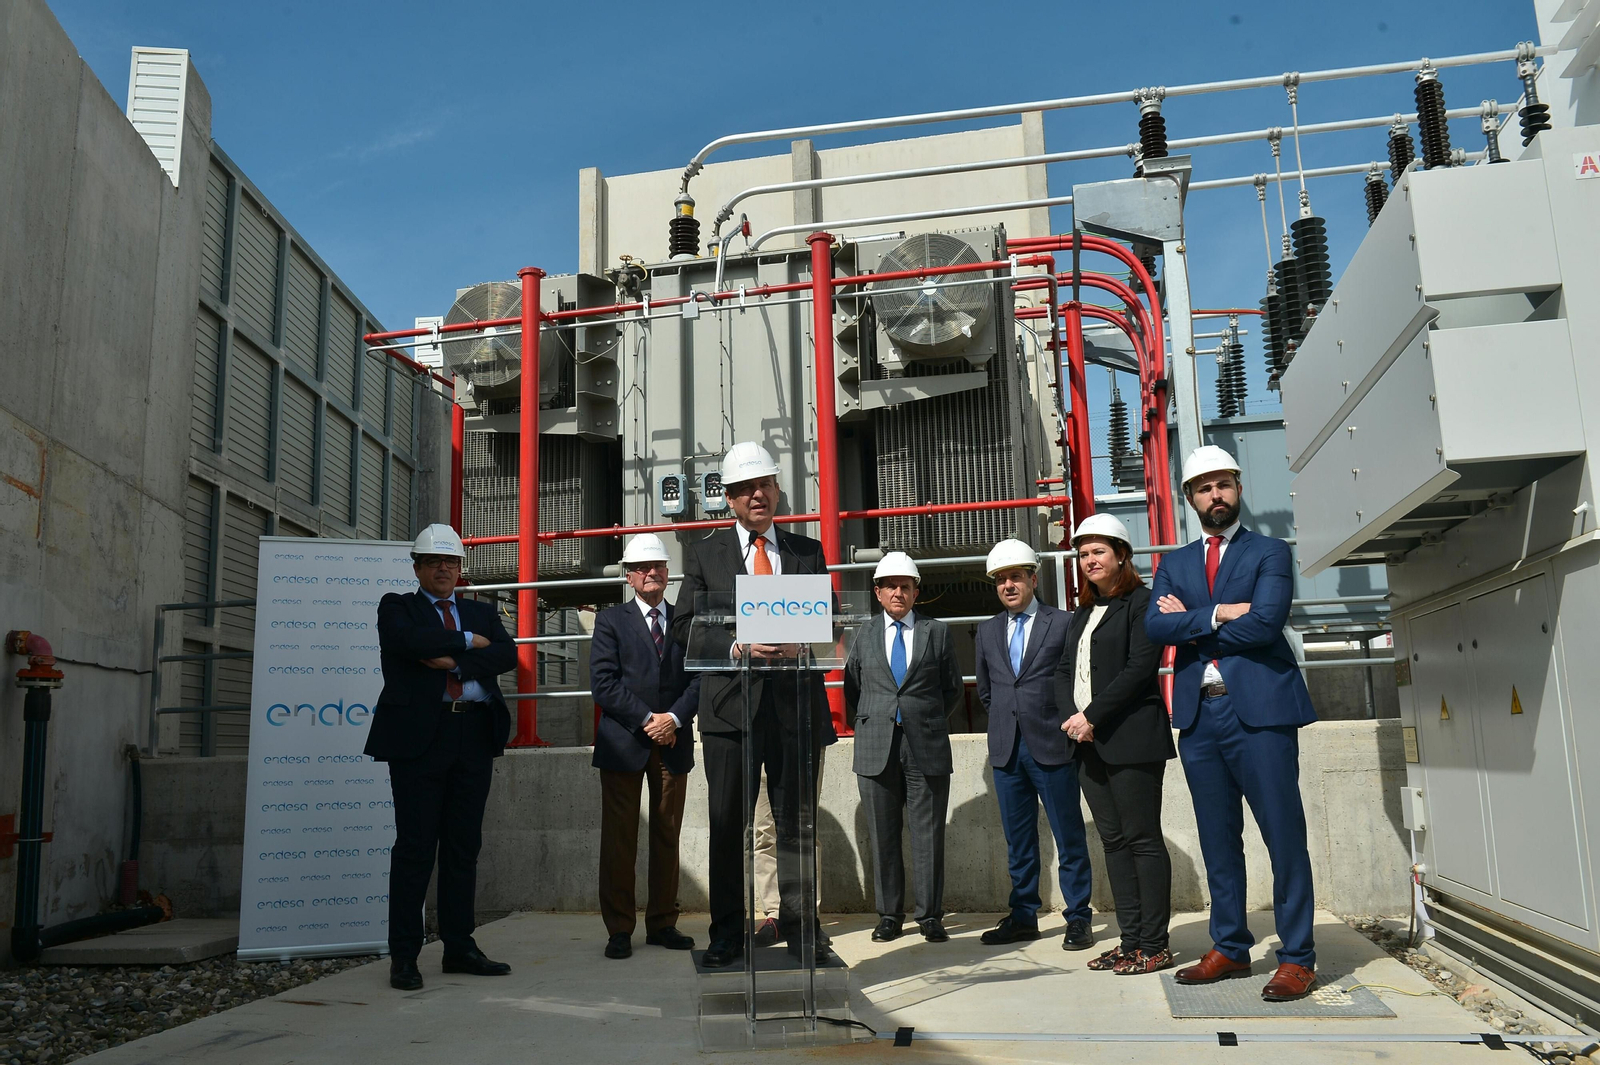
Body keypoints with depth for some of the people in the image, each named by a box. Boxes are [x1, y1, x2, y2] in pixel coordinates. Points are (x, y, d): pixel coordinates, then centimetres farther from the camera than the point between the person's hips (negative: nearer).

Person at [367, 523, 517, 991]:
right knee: (416, 844, -2)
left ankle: (459, 947, 16)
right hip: (419, 736, -4)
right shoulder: (396, 607, 10)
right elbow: (408, 641, -13)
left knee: (464, 845, 8)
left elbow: (508, 654, 2)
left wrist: (454, 661, -9)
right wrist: (467, 641, -5)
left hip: (475, 737, 4)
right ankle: (403, 955, 6)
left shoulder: (481, 613, 19)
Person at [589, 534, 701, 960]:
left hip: (674, 743, 3)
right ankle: (619, 929, 8)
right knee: (619, 840, 1)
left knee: (667, 838, 8)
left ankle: (662, 924, 17)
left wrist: (674, 718, -12)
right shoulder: (611, 620, 4)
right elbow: (604, 682, -6)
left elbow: (699, 677, 4)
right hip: (624, 743, -2)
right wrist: (647, 720, -13)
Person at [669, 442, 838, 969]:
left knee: (796, 821, 8)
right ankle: (727, 933, 14)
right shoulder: (704, 553, 9)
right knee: (727, 825, 4)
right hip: (731, 702, -1)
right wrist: (735, 646, -14)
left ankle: (800, 926, 19)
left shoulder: (808, 552, 13)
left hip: (796, 702, 1)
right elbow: (685, 627, 3)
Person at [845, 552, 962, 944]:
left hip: (926, 748, -1)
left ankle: (931, 915, 12)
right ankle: (889, 915, 16)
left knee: (928, 834, 2)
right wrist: (871, 722, 7)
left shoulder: (937, 632, 7)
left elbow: (953, 688, 13)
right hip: (876, 748, 1)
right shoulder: (864, 635, 10)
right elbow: (851, 688, 15)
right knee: (883, 835, 6)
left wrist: (929, 722, 8)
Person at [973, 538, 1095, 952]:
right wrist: (1008, 717, 13)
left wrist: (1070, 723, -1)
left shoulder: (1063, 624, -2)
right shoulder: (988, 631, 13)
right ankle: (1023, 916, 20)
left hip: (1052, 746, -4)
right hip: (1006, 747, 5)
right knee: (1018, 839, 11)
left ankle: (1078, 918, 12)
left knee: (1069, 837, 2)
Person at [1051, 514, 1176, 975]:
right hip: (1090, 743, 8)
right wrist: (1071, 715, -3)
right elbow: (1064, 671, 16)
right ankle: (1131, 941, 17)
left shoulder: (1141, 602, -5)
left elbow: (1141, 667, -15)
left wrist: (1093, 716, -16)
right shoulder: (1083, 613, 19)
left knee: (1143, 839, -3)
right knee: (1113, 841, 10)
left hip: (1131, 740, -8)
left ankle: (1155, 945, 5)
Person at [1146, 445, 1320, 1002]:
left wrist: (1190, 624, -5)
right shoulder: (1174, 564, 16)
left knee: (1284, 836, -2)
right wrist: (1217, 614, -12)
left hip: (1260, 709, -4)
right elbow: (1155, 626, -1)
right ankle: (1229, 948, 21)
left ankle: (1297, 957, 7)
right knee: (1218, 839, 11)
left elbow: (1264, 623, -13)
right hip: (1199, 713, 4)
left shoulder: (1270, 553, 5)